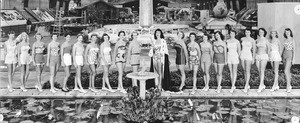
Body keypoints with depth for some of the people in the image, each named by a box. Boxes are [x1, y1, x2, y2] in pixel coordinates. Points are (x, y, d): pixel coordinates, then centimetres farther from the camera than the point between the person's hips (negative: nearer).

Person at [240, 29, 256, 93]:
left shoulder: (252, 40, -4)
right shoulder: (242, 39, 7)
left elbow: (254, 49, -3)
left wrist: (253, 58, -7)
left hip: (248, 55, -5)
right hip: (242, 55, 5)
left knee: (247, 71, -7)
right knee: (244, 70, 9)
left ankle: (246, 87, -7)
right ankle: (248, 85, 20)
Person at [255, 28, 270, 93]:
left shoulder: (266, 40, -2)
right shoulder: (257, 40, 10)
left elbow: (268, 48, 2)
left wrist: (268, 56, -7)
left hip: (264, 56, -5)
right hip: (257, 56, 5)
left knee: (262, 71, -11)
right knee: (259, 71, 6)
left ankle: (260, 86, -13)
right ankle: (263, 85, 18)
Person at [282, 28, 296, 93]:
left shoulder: (292, 40, -6)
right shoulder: (285, 40, 12)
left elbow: (294, 50, -10)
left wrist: (293, 59, -15)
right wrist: (282, 57, 15)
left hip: (290, 56, -6)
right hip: (284, 55, 7)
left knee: (286, 71, -16)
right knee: (288, 71, 10)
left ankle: (288, 86, -10)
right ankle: (289, 85, 16)